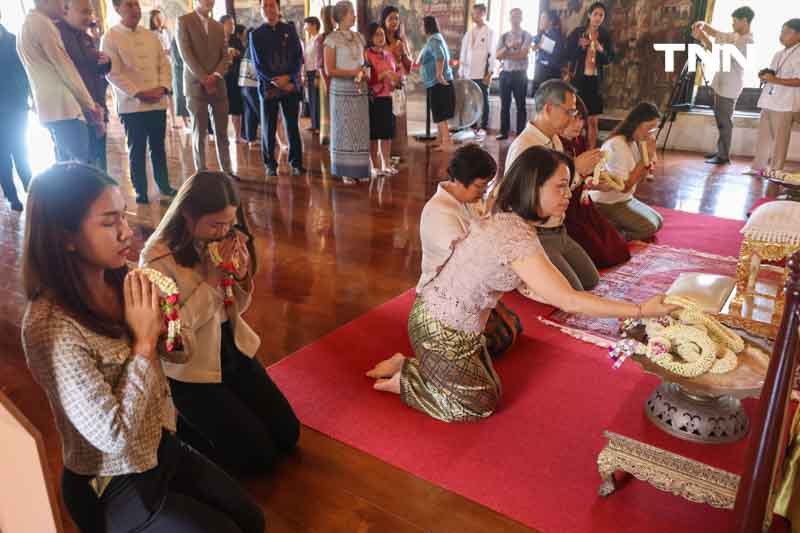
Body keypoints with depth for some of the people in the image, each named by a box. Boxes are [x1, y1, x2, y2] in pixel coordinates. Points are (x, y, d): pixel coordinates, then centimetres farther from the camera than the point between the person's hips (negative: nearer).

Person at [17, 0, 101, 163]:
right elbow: (64, 66, -10)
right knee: (83, 166, -13)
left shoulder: (27, 24, 22)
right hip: (62, 107, -10)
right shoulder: (41, 22, -7)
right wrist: (89, 103, -4)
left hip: (49, 108, 10)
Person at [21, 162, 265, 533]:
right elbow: (113, 436, -28)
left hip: (161, 445, 6)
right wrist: (143, 342, -25)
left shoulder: (120, 279, -9)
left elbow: (176, 353, 4)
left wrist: (161, 325, -18)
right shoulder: (51, 327, -30)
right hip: (111, 486, -6)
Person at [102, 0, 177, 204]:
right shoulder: (110, 38, -3)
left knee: (158, 147, 12)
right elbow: (113, 73, -10)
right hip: (131, 105, -4)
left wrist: (162, 87, -8)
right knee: (137, 149, 4)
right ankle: (140, 191, 13)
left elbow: (164, 64, 10)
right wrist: (138, 93, -17)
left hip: (158, 102, 4)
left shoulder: (151, 36, 13)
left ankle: (164, 184, 24)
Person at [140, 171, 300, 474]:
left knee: (287, 435, 7)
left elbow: (236, 309, 6)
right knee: (259, 454, -4)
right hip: (189, 371, -6)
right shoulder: (158, 260, -22)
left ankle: (207, 420, 25)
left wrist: (242, 276, -16)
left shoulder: (221, 242, -4)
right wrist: (211, 281, -24)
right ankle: (184, 428, 16)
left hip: (234, 351, 6)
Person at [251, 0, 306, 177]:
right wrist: (276, 81, -12)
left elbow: (299, 57, 4)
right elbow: (258, 64, 1)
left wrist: (287, 77, -10)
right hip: (268, 86, -1)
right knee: (268, 128, 1)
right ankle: (270, 164, 12)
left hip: (291, 84, 1)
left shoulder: (290, 29, 9)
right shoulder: (256, 34, 6)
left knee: (293, 126, 3)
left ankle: (296, 163, 13)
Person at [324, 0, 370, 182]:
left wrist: (364, 73, -3)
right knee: (344, 130, 0)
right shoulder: (332, 39, -5)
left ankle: (360, 170, 10)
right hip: (342, 91, -5)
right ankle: (346, 171, 5)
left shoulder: (359, 37, 11)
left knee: (361, 130, 4)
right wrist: (353, 72, -14)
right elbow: (329, 70, -10)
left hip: (360, 90, 5)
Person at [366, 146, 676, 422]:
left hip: (444, 316, 9)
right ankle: (402, 380, 12)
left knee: (488, 388, 20)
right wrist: (642, 311, -25)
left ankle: (408, 365, 21)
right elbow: (569, 301, -30)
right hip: (443, 330, -9)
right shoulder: (517, 237, -30)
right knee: (481, 405, 8)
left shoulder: (504, 218, 0)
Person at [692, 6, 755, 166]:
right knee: (720, 118, 15)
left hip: (730, 86, -10)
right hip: (722, 83, 10)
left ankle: (724, 156, -1)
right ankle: (720, 150, 24)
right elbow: (715, 33, 20)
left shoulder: (747, 42, -18)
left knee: (725, 121, -6)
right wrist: (703, 25, -1)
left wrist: (703, 38, -23)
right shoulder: (735, 36, 10)